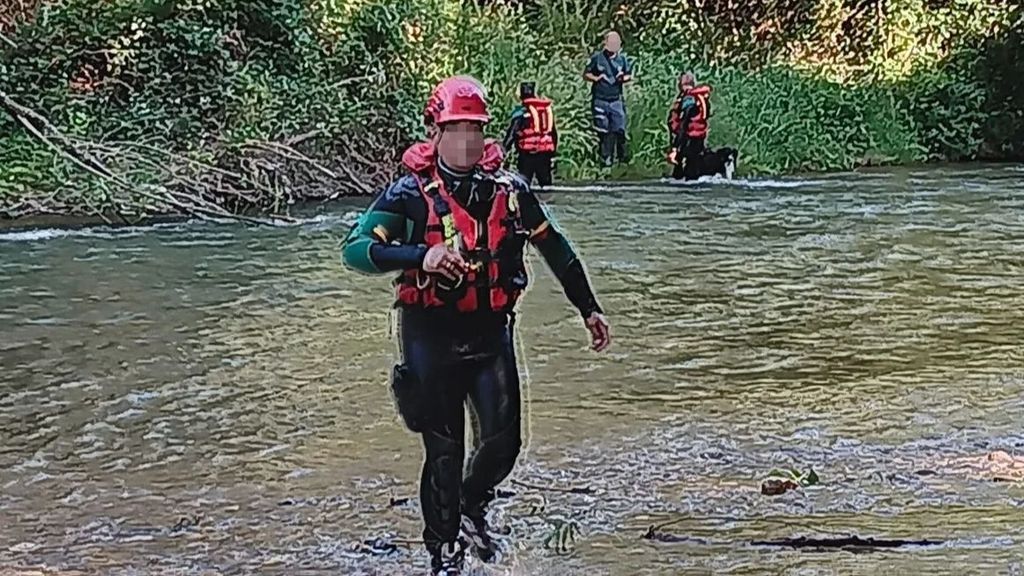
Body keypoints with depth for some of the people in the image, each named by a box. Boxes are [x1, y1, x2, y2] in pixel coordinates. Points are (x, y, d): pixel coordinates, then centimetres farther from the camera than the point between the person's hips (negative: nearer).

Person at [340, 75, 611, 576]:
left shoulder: (509, 190, 3)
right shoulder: (410, 192, -7)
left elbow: (556, 250, 15)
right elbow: (355, 250, -16)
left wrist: (588, 309, 17)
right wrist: (421, 257, -30)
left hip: (490, 331, 3)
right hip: (430, 333, -3)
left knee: (502, 443, -1)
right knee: (444, 450, 1)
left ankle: (472, 507, 31)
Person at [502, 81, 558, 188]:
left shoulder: (521, 111, -6)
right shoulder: (547, 108, 12)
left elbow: (511, 133, -7)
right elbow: (554, 133, 18)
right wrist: (553, 152, 25)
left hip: (527, 153, -5)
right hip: (545, 154, 5)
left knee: (524, 183, -1)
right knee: (546, 182, 13)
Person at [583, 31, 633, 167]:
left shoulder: (622, 59, 7)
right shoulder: (597, 57, -3)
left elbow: (629, 75, 16)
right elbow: (586, 74, 2)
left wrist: (624, 78, -7)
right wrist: (596, 78, -16)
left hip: (616, 99, 2)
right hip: (600, 99, -2)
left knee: (619, 128, -1)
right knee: (603, 130, 0)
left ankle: (622, 154, 11)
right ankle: (605, 157, 7)